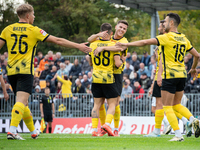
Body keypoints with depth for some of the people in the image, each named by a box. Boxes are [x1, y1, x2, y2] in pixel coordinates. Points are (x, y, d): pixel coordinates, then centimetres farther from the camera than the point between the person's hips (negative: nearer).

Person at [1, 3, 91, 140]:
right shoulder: (33, 30, -2)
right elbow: (57, 40, -1)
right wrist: (78, 46, 4)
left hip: (11, 70, 6)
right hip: (25, 70, -6)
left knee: (22, 102, 16)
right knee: (22, 101, -13)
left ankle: (34, 132, 28)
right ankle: (12, 131, -29)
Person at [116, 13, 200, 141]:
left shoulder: (167, 37, -11)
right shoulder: (184, 39, 10)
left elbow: (145, 42, -14)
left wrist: (127, 44, -6)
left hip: (170, 76, -7)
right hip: (182, 75, 7)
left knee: (167, 107, 0)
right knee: (176, 105, 19)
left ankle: (178, 135, -8)